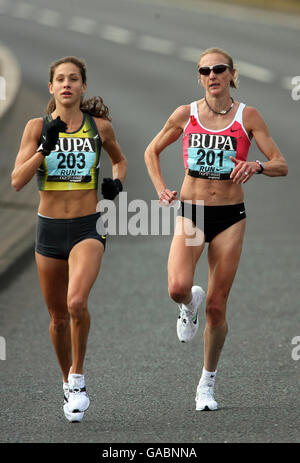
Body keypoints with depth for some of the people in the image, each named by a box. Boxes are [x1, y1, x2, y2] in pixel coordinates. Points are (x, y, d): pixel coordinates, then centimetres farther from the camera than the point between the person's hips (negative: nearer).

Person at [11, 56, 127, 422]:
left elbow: (119, 159, 22)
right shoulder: (38, 127, 0)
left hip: (87, 228, -2)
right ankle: (68, 382, 34)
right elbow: (17, 181, -8)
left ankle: (78, 377, -6)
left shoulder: (100, 126, 2)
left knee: (76, 302, -26)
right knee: (58, 316, 11)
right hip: (49, 227, 2)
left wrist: (116, 181, 2)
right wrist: (45, 147, -18)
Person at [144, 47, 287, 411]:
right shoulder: (186, 115, 1)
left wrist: (257, 166, -24)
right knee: (177, 288, -23)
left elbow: (281, 165, -3)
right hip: (190, 211, 0)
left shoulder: (247, 116, -2)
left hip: (230, 216, 0)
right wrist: (161, 188, 1)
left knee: (217, 306, 2)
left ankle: (207, 383, 19)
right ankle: (190, 305, 15)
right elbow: (152, 151, 16)